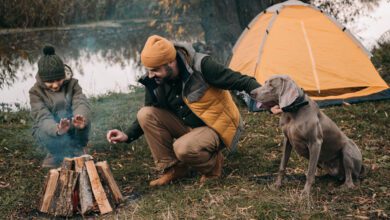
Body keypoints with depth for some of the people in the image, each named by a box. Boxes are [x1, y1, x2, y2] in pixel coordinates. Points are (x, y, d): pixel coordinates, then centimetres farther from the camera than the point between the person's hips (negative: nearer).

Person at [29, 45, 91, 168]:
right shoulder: (36, 92, -14)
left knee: (84, 123, -32)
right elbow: (42, 117, -28)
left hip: (72, 130, 1)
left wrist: (81, 119, -52)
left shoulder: (72, 84, -9)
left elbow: (81, 103, -26)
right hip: (46, 130, -1)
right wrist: (57, 129, -53)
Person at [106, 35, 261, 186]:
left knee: (183, 148, -35)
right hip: (189, 126, 6)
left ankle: (212, 165, -1)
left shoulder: (201, 66, -26)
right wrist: (128, 136, -6)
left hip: (218, 127, -6)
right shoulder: (154, 82, -8)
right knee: (145, 115, -14)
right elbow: (153, 116, 6)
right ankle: (172, 168, -4)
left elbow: (239, 81, -23)